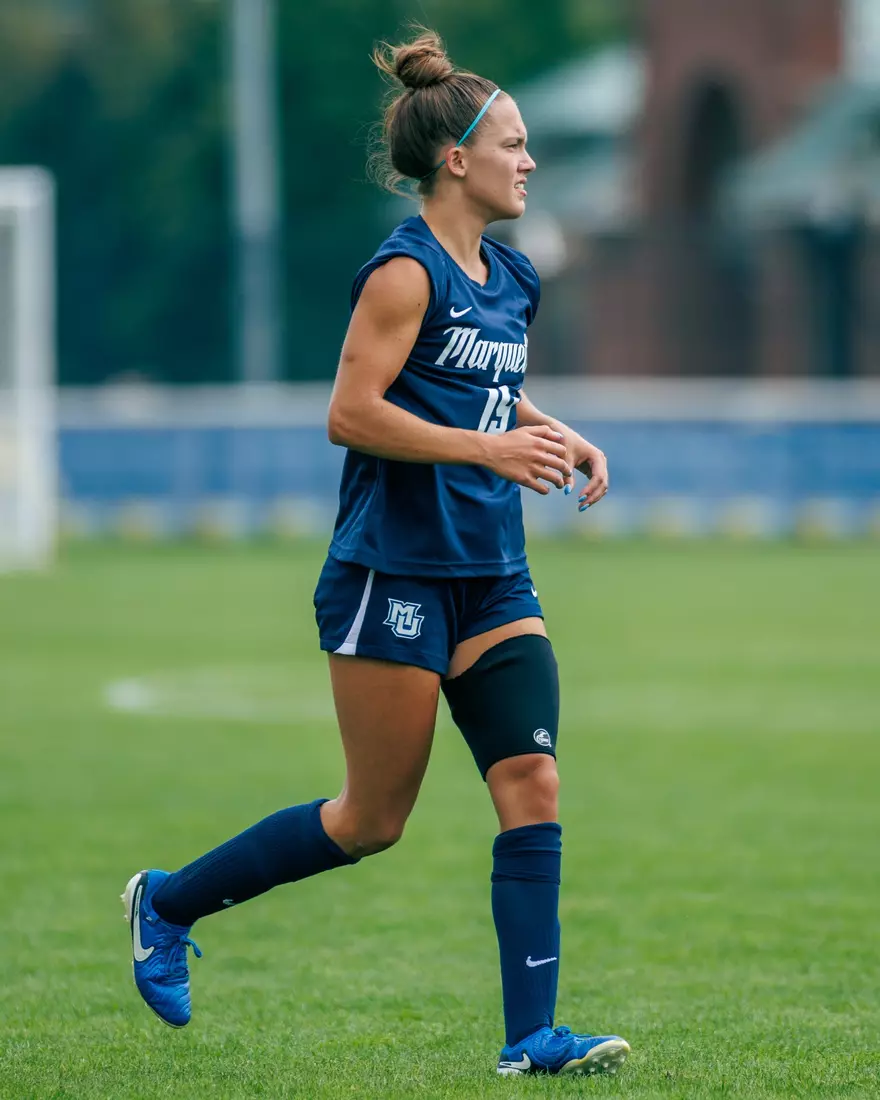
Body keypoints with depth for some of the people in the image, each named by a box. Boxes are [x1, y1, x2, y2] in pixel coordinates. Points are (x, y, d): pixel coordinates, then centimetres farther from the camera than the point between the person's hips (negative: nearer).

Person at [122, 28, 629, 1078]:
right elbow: (350, 412, -19)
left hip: (491, 578, 8)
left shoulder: (509, 280, 13)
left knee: (532, 783, -5)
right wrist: (487, 447, -22)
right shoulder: (406, 272, -13)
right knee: (373, 819, 1)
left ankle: (531, 1037, -6)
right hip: (392, 572, -8)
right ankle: (169, 902, 21)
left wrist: (560, 440, 10)